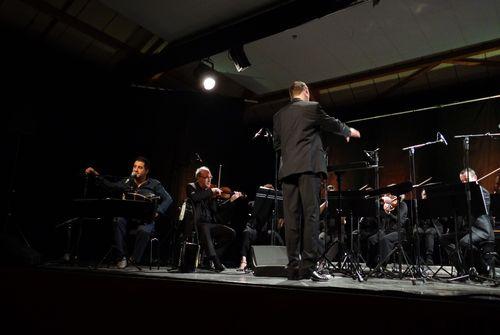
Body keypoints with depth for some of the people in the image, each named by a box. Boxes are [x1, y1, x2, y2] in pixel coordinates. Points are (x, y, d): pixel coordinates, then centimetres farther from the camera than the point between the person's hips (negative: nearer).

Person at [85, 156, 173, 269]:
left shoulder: (154, 185, 0)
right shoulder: (127, 182, 11)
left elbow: (168, 199, -5)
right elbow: (110, 186, 8)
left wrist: (157, 212, -19)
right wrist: (96, 175, -3)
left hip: (146, 219, -3)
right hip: (128, 217, 3)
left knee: (144, 231, -34)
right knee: (118, 221, -29)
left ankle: (133, 261, -15)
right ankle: (122, 257, -21)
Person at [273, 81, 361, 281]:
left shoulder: (279, 115, 17)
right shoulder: (312, 107, 5)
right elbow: (332, 124, 17)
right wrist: (349, 131, 35)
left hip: (288, 169, 5)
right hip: (308, 166, -4)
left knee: (291, 217, 1)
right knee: (311, 215, -7)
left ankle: (293, 267, 2)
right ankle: (308, 265, -12)